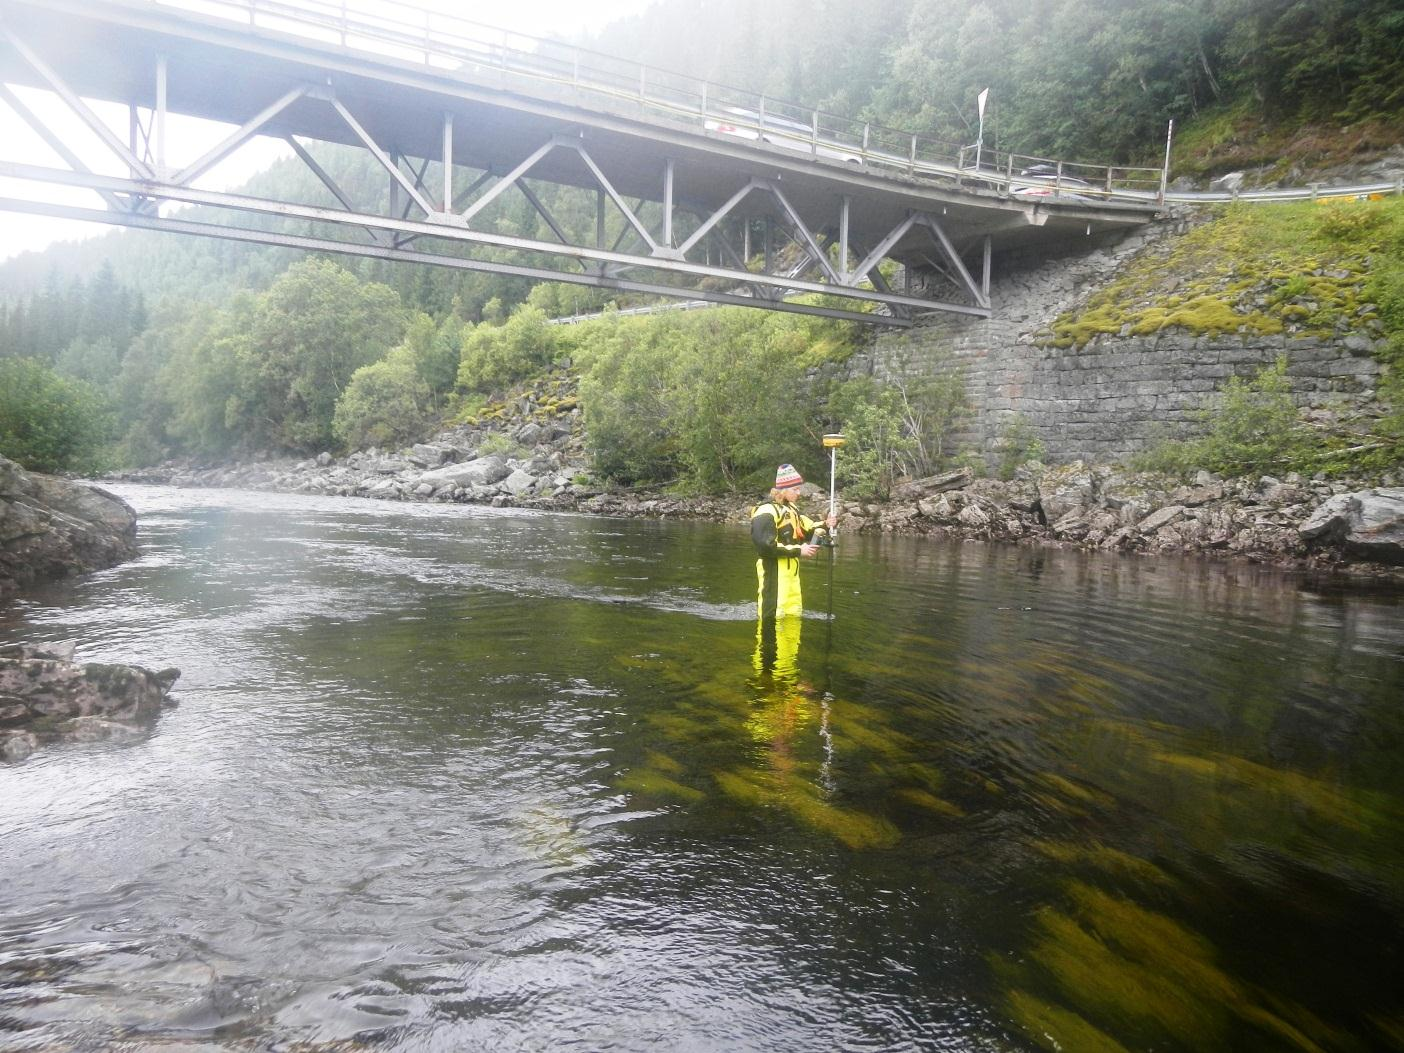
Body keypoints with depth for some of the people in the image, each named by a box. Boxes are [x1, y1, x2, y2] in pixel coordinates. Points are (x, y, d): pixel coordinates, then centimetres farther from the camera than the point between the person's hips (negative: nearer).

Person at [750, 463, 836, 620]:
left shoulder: (791, 509, 14)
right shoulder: (767, 512, -17)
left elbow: (806, 530, 22)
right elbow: (766, 546, -25)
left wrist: (824, 526, 1)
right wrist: (798, 550, -20)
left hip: (790, 571, 10)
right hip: (774, 572, -10)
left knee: (794, 613, 18)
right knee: (772, 615, -6)